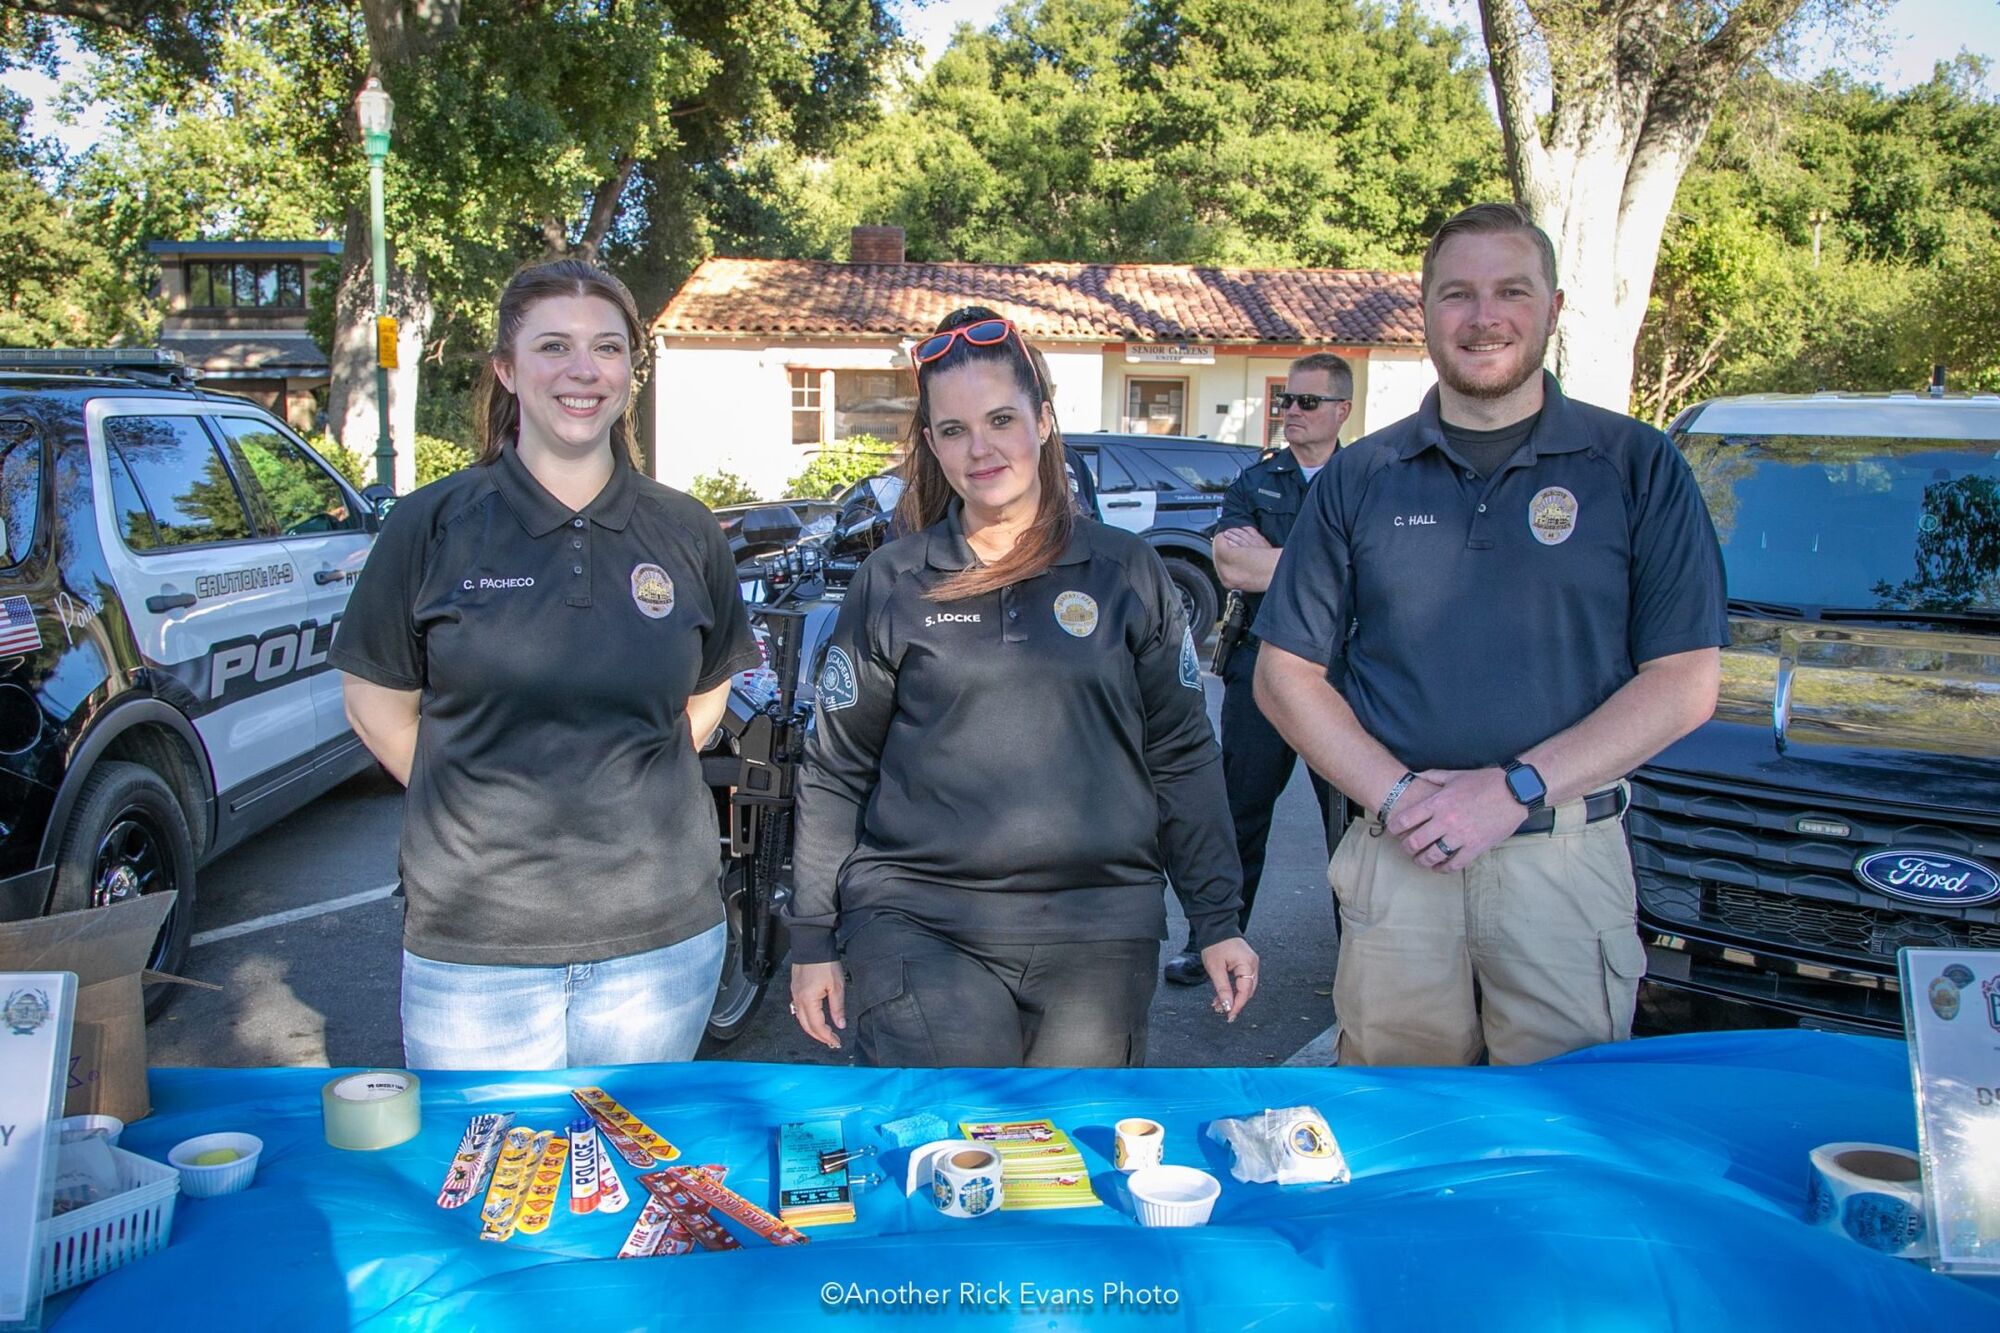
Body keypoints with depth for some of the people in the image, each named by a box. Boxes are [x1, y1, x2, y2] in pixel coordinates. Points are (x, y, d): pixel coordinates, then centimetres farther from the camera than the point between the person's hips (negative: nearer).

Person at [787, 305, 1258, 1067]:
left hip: (1097, 931, 1)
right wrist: (813, 940, 6)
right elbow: (834, 772, 7)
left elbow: (1181, 756, 8)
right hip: (915, 924, -1)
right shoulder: (891, 584, 4)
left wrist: (1217, 920, 5)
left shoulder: (1125, 572, 5)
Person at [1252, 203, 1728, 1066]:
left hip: (1568, 864, -1)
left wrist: (1516, 788, -12)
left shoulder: (1637, 467, 4)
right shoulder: (1359, 477, 9)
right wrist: (1393, 793, -8)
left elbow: (1685, 683, -1)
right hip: (1393, 865, 1)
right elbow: (1286, 676, 7)